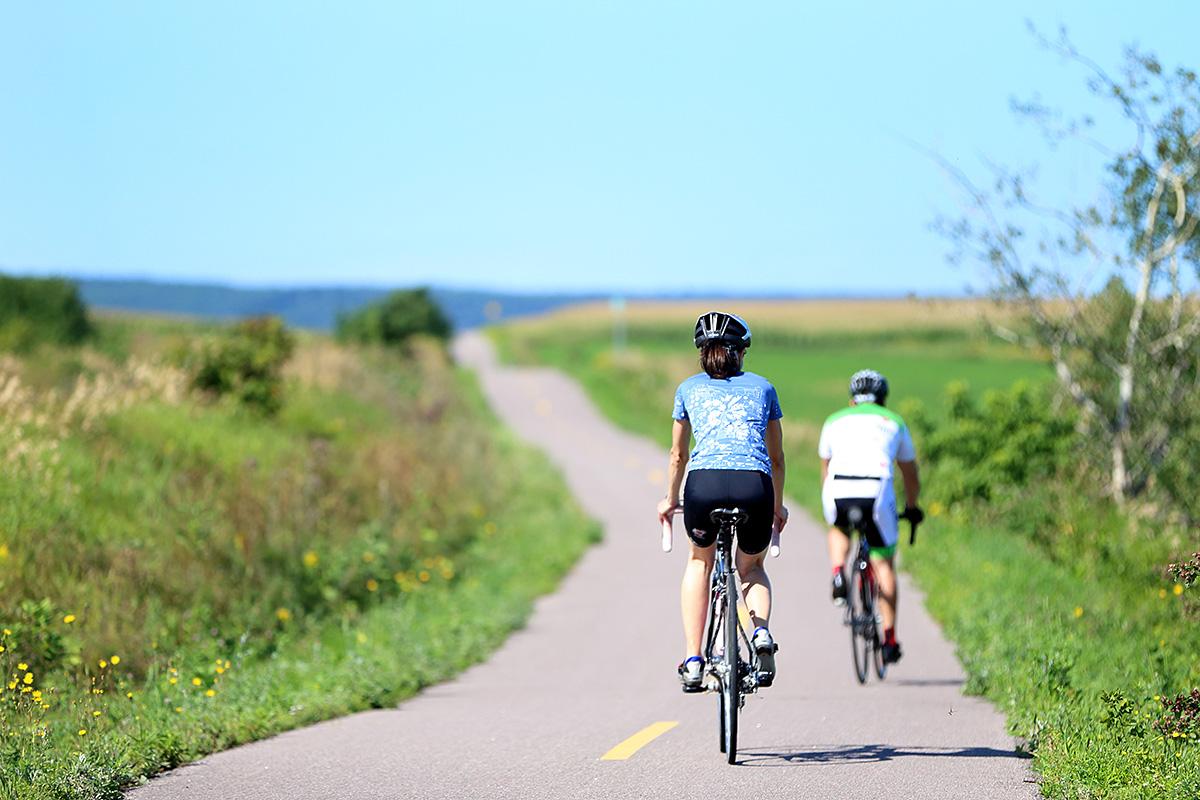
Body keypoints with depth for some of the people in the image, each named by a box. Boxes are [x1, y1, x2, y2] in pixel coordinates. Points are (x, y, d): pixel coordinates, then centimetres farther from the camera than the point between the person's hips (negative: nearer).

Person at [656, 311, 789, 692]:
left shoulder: (689, 388, 22)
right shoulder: (762, 387, 22)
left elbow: (678, 454, 31)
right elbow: (776, 457, 28)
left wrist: (670, 500, 45)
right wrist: (778, 506, 41)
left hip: (704, 482, 0)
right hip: (755, 486, 0)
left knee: (700, 561, 28)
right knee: (752, 568, 27)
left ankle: (693, 660, 18)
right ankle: (761, 633, -3)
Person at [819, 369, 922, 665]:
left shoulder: (835, 421, 27)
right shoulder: (894, 423, 25)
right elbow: (911, 476, 33)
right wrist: (911, 507, 50)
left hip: (838, 493, 1)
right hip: (877, 493, -1)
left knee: (839, 530, 35)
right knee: (884, 564, 12)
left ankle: (838, 577, 8)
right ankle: (889, 639, 7)